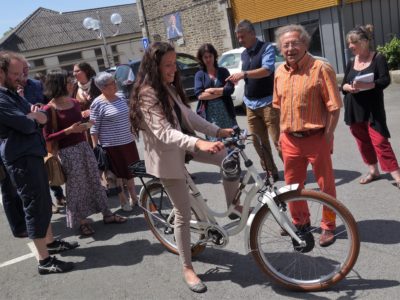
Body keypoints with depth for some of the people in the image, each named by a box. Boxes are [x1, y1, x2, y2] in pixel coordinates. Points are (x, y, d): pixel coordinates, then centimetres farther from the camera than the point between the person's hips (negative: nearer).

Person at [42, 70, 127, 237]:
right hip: (68, 152, -6)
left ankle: (107, 214, 22)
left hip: (83, 146, 6)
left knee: (94, 180, 11)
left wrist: (84, 126, 6)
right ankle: (81, 221, 19)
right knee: (76, 186, 4)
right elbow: (47, 137, -15)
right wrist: (68, 130, -21)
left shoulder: (75, 102, 5)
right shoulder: (49, 109, -13)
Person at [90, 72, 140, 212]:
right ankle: (123, 201, 21)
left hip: (128, 142, 6)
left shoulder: (121, 99, 7)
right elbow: (94, 128, -12)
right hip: (111, 145, -6)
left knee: (130, 171, 16)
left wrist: (132, 135, 21)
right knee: (117, 174, 7)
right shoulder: (98, 104, -13)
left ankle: (134, 197, 30)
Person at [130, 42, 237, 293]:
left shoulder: (170, 87, 6)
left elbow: (188, 116, 8)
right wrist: (199, 143, -48)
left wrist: (218, 131, -1)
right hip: (166, 155, -8)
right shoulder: (147, 93, -22)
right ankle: (188, 269, 15)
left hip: (182, 146, 8)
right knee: (184, 213, -2)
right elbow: (164, 133, -34)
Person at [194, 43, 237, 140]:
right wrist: (222, 92, -10)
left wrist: (212, 90, -11)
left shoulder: (223, 71, 9)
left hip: (226, 112, 2)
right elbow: (199, 95, -10)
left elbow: (230, 89, -5)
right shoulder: (199, 75, 5)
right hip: (209, 115, -1)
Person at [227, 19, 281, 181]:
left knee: (278, 140, -8)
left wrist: (243, 74, -30)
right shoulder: (243, 54, 16)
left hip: (267, 102, -6)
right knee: (258, 141, 7)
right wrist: (237, 77, 2)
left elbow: (267, 69, -21)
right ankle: (270, 172, 19)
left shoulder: (266, 48, -5)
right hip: (250, 104, 7)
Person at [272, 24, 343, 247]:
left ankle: (329, 226, 26)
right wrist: (282, 134, 13)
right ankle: (300, 221, 36)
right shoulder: (280, 72, 7)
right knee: (292, 184, 16)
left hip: (316, 138, -5)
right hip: (290, 139, 6)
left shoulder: (321, 69, -11)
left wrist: (328, 137, -14)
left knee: (326, 185, 8)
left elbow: (334, 107, -12)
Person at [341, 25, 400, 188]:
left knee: (380, 141, -10)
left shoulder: (378, 58, -7)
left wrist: (366, 85, -32)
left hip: (372, 109, -5)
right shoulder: (351, 62, 9)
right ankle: (373, 171, 28)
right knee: (363, 141, 12)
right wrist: (348, 87, -15)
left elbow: (385, 80, -17)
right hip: (354, 109, 6)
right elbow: (343, 84, 9)